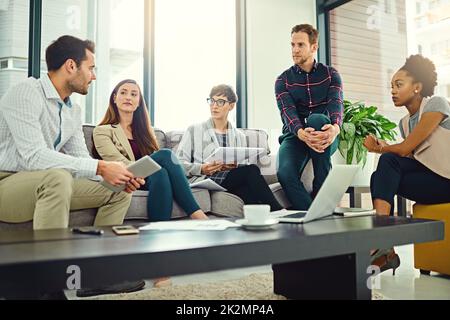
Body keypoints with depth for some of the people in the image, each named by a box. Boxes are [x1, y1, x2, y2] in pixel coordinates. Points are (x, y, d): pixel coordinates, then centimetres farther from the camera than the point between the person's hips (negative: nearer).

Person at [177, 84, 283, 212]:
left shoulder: (239, 136, 23)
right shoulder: (194, 131, 14)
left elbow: (243, 167, 16)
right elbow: (179, 163, 5)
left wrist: (234, 166, -8)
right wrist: (201, 168, -14)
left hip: (232, 180, 3)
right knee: (252, 170, -28)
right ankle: (277, 212, -27)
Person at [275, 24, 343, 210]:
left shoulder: (330, 74, 9)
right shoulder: (283, 80, 7)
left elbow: (336, 104, -10)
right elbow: (288, 113, -12)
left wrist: (335, 128, -36)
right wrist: (302, 134, -36)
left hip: (325, 137, 0)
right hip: (295, 136, 0)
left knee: (316, 119, -36)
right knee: (285, 173, -32)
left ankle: (322, 193, -27)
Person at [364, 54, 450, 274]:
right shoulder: (405, 122, 15)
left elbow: (405, 148, -15)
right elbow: (407, 157, 4)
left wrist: (378, 148, 1)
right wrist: (382, 148, -13)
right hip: (428, 176, 7)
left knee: (389, 160, -24)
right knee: (380, 177, -17)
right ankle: (384, 250, -20)